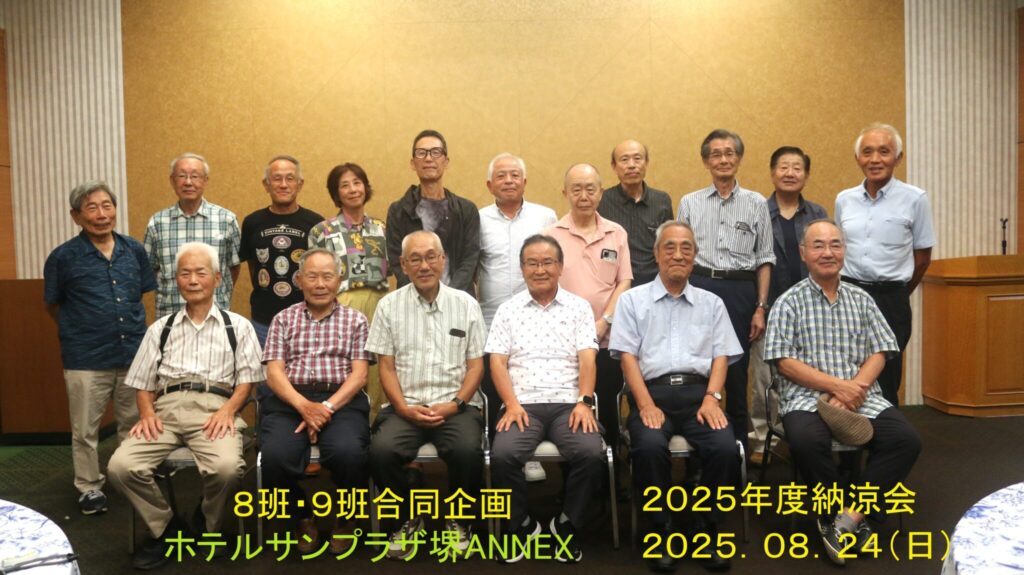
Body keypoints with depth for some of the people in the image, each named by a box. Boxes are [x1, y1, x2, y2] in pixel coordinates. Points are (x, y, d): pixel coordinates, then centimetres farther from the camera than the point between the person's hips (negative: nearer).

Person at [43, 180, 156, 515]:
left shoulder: (134, 250, 2)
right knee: (85, 429, 9)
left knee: (134, 424, 16)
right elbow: (53, 306, 4)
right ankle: (89, 487, 26)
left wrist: (133, 329, 7)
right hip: (86, 360, -3)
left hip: (133, 354, 3)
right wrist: (79, 330, 4)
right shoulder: (63, 256, -7)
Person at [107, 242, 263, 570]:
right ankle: (167, 529, 3)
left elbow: (247, 377, 8)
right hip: (167, 407, 3)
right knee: (121, 467, -24)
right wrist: (147, 413, -1)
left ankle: (208, 529, 1)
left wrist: (228, 410, -10)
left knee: (227, 468, -33)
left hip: (213, 407, -3)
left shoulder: (237, 326, 16)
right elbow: (143, 382, 19)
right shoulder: (160, 328, 24)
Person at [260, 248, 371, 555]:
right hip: (289, 400, 1)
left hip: (341, 400, -1)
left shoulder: (355, 320, 14)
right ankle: (303, 518, 3)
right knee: (276, 456, -30)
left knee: (349, 453, -32)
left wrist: (327, 407, -14)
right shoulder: (283, 319, 16)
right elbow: (274, 373, 4)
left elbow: (359, 374, 3)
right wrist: (304, 406, -14)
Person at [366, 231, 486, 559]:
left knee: (468, 451, -30)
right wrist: (404, 408, -10)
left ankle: (458, 520, 1)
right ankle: (408, 518, 2)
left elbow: (475, 364, 6)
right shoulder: (389, 306, 7)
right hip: (406, 407, 1)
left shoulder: (466, 304, 7)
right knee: (381, 451, -28)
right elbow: (386, 366, 5)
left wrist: (455, 404, -10)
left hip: (456, 406, 0)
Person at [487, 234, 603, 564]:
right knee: (502, 455, -28)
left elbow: (587, 359, 1)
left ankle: (567, 524, -1)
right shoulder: (508, 310, 12)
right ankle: (521, 525, 0)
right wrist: (512, 405, -11)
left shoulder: (579, 307, 11)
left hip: (569, 403, 0)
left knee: (591, 453, -28)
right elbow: (497, 362, 4)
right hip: (524, 405, 0)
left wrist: (584, 402, -14)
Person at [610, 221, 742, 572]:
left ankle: (710, 531, -6)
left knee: (725, 447, -26)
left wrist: (712, 398, -8)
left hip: (698, 392, 2)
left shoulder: (711, 303, 20)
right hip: (652, 391, -2)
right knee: (649, 446, -32)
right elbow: (628, 356, 2)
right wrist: (646, 404, -12)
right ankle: (661, 531, -12)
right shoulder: (633, 300, 12)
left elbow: (721, 355, 11)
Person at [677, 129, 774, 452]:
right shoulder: (689, 203, 8)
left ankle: (738, 446, 18)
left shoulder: (757, 204, 7)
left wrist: (761, 307, 0)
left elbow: (764, 260, 6)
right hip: (698, 287, 0)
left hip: (741, 291, 0)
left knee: (737, 371, 4)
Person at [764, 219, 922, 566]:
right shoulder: (789, 303, 3)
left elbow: (879, 354, 8)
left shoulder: (861, 300, 15)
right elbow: (785, 362, -5)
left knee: (906, 440, -21)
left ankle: (848, 518, -14)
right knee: (806, 441, -34)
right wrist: (837, 385, -15)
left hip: (860, 394, 4)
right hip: (807, 396, -4)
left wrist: (854, 388, -11)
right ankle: (838, 514, -8)